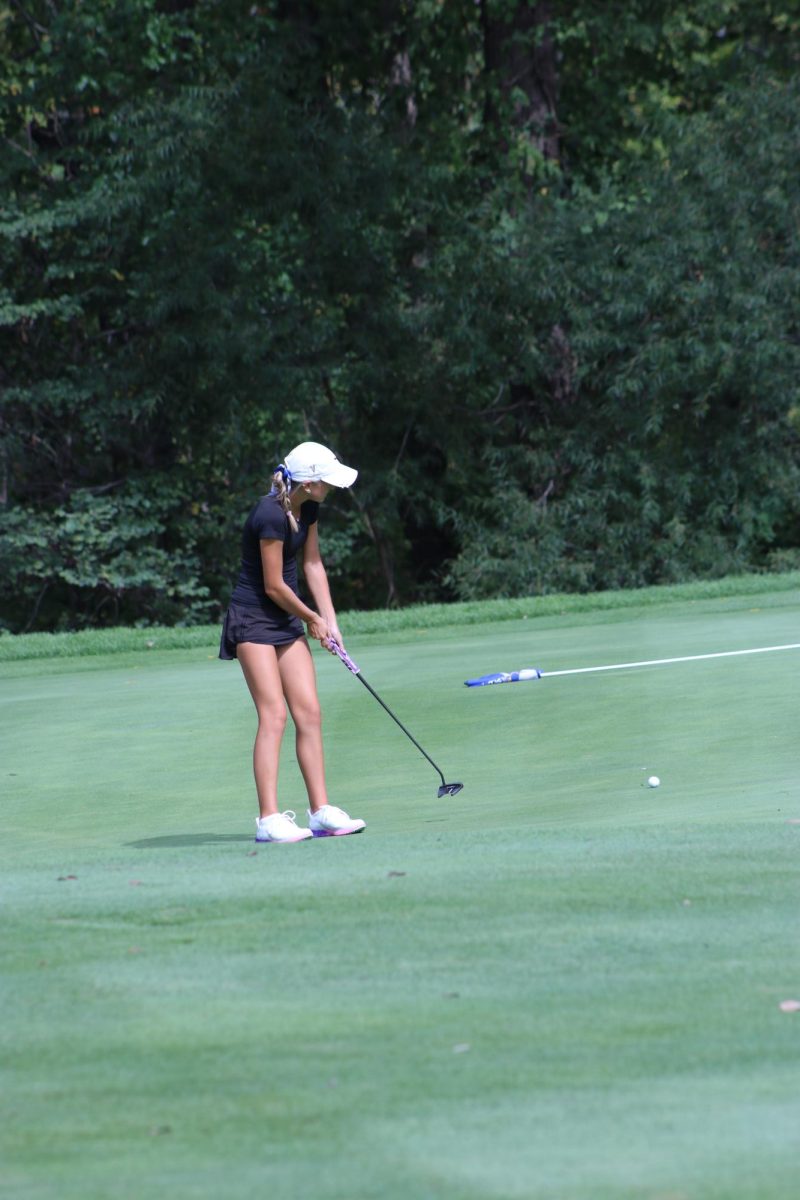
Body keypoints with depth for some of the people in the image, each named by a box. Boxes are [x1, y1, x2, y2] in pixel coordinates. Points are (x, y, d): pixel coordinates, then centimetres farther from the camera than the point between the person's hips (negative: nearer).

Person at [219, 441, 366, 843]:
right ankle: (268, 820, -16)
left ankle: (321, 812, 3)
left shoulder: (307, 509, 3)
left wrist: (329, 620, 6)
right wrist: (312, 620, -4)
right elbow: (273, 585, -19)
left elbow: (313, 564, 13)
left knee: (309, 712, 2)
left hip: (287, 620, 9)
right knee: (273, 714, -14)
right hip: (253, 618, -9)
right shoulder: (271, 516, -24)